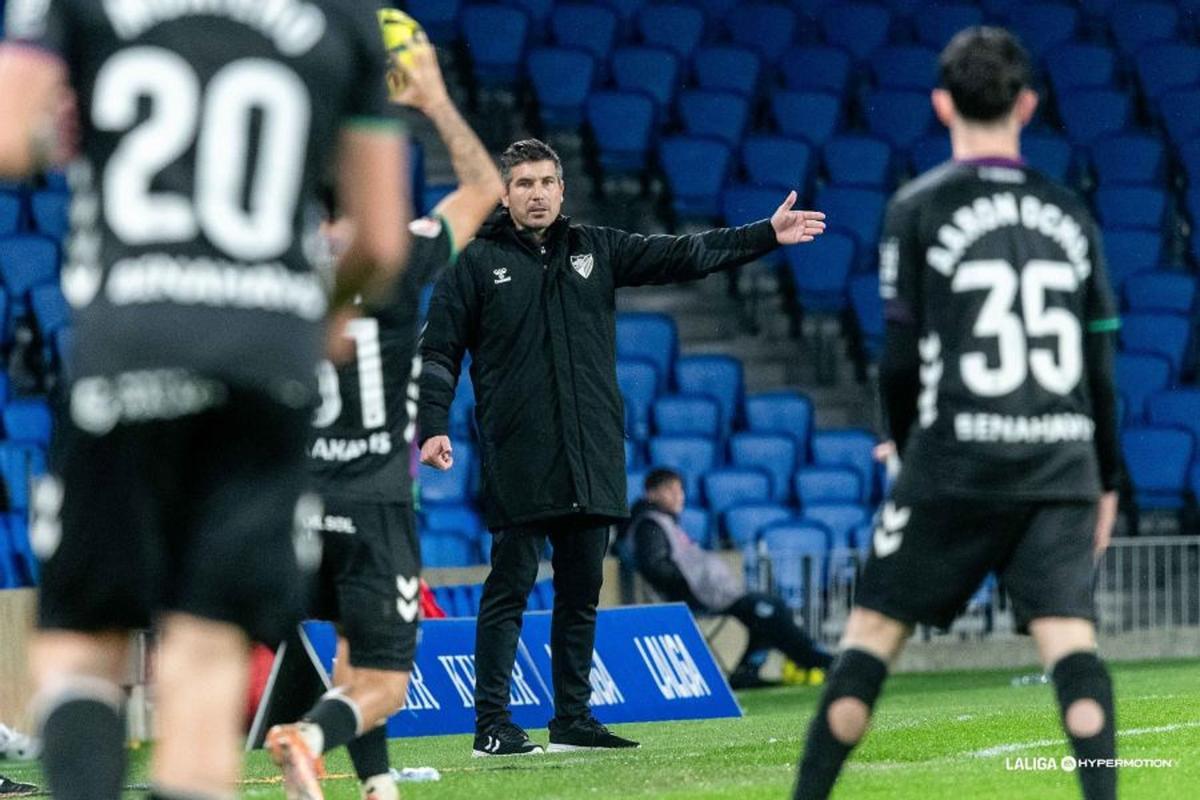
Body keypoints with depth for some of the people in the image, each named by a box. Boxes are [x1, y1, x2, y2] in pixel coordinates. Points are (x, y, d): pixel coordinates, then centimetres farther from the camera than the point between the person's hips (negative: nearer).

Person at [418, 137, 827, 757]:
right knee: (509, 590, -5)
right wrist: (432, 427, -10)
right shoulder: (477, 263, 3)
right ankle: (492, 725, -4)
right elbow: (439, 352, 2)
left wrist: (767, 235, 8)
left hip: (591, 461, 5)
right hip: (518, 462, -4)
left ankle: (573, 720, 16)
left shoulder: (595, 250, 13)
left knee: (581, 593, 9)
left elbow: (682, 256, 13)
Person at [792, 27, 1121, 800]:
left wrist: (907, 446, 16)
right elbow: (1101, 365, 12)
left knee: (873, 631, 4)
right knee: (1069, 635, -2)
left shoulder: (919, 209, 0)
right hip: (1061, 469, 3)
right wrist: (1106, 480, 21)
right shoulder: (1069, 214, 11)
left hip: (956, 465, -3)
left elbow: (900, 359, -1)